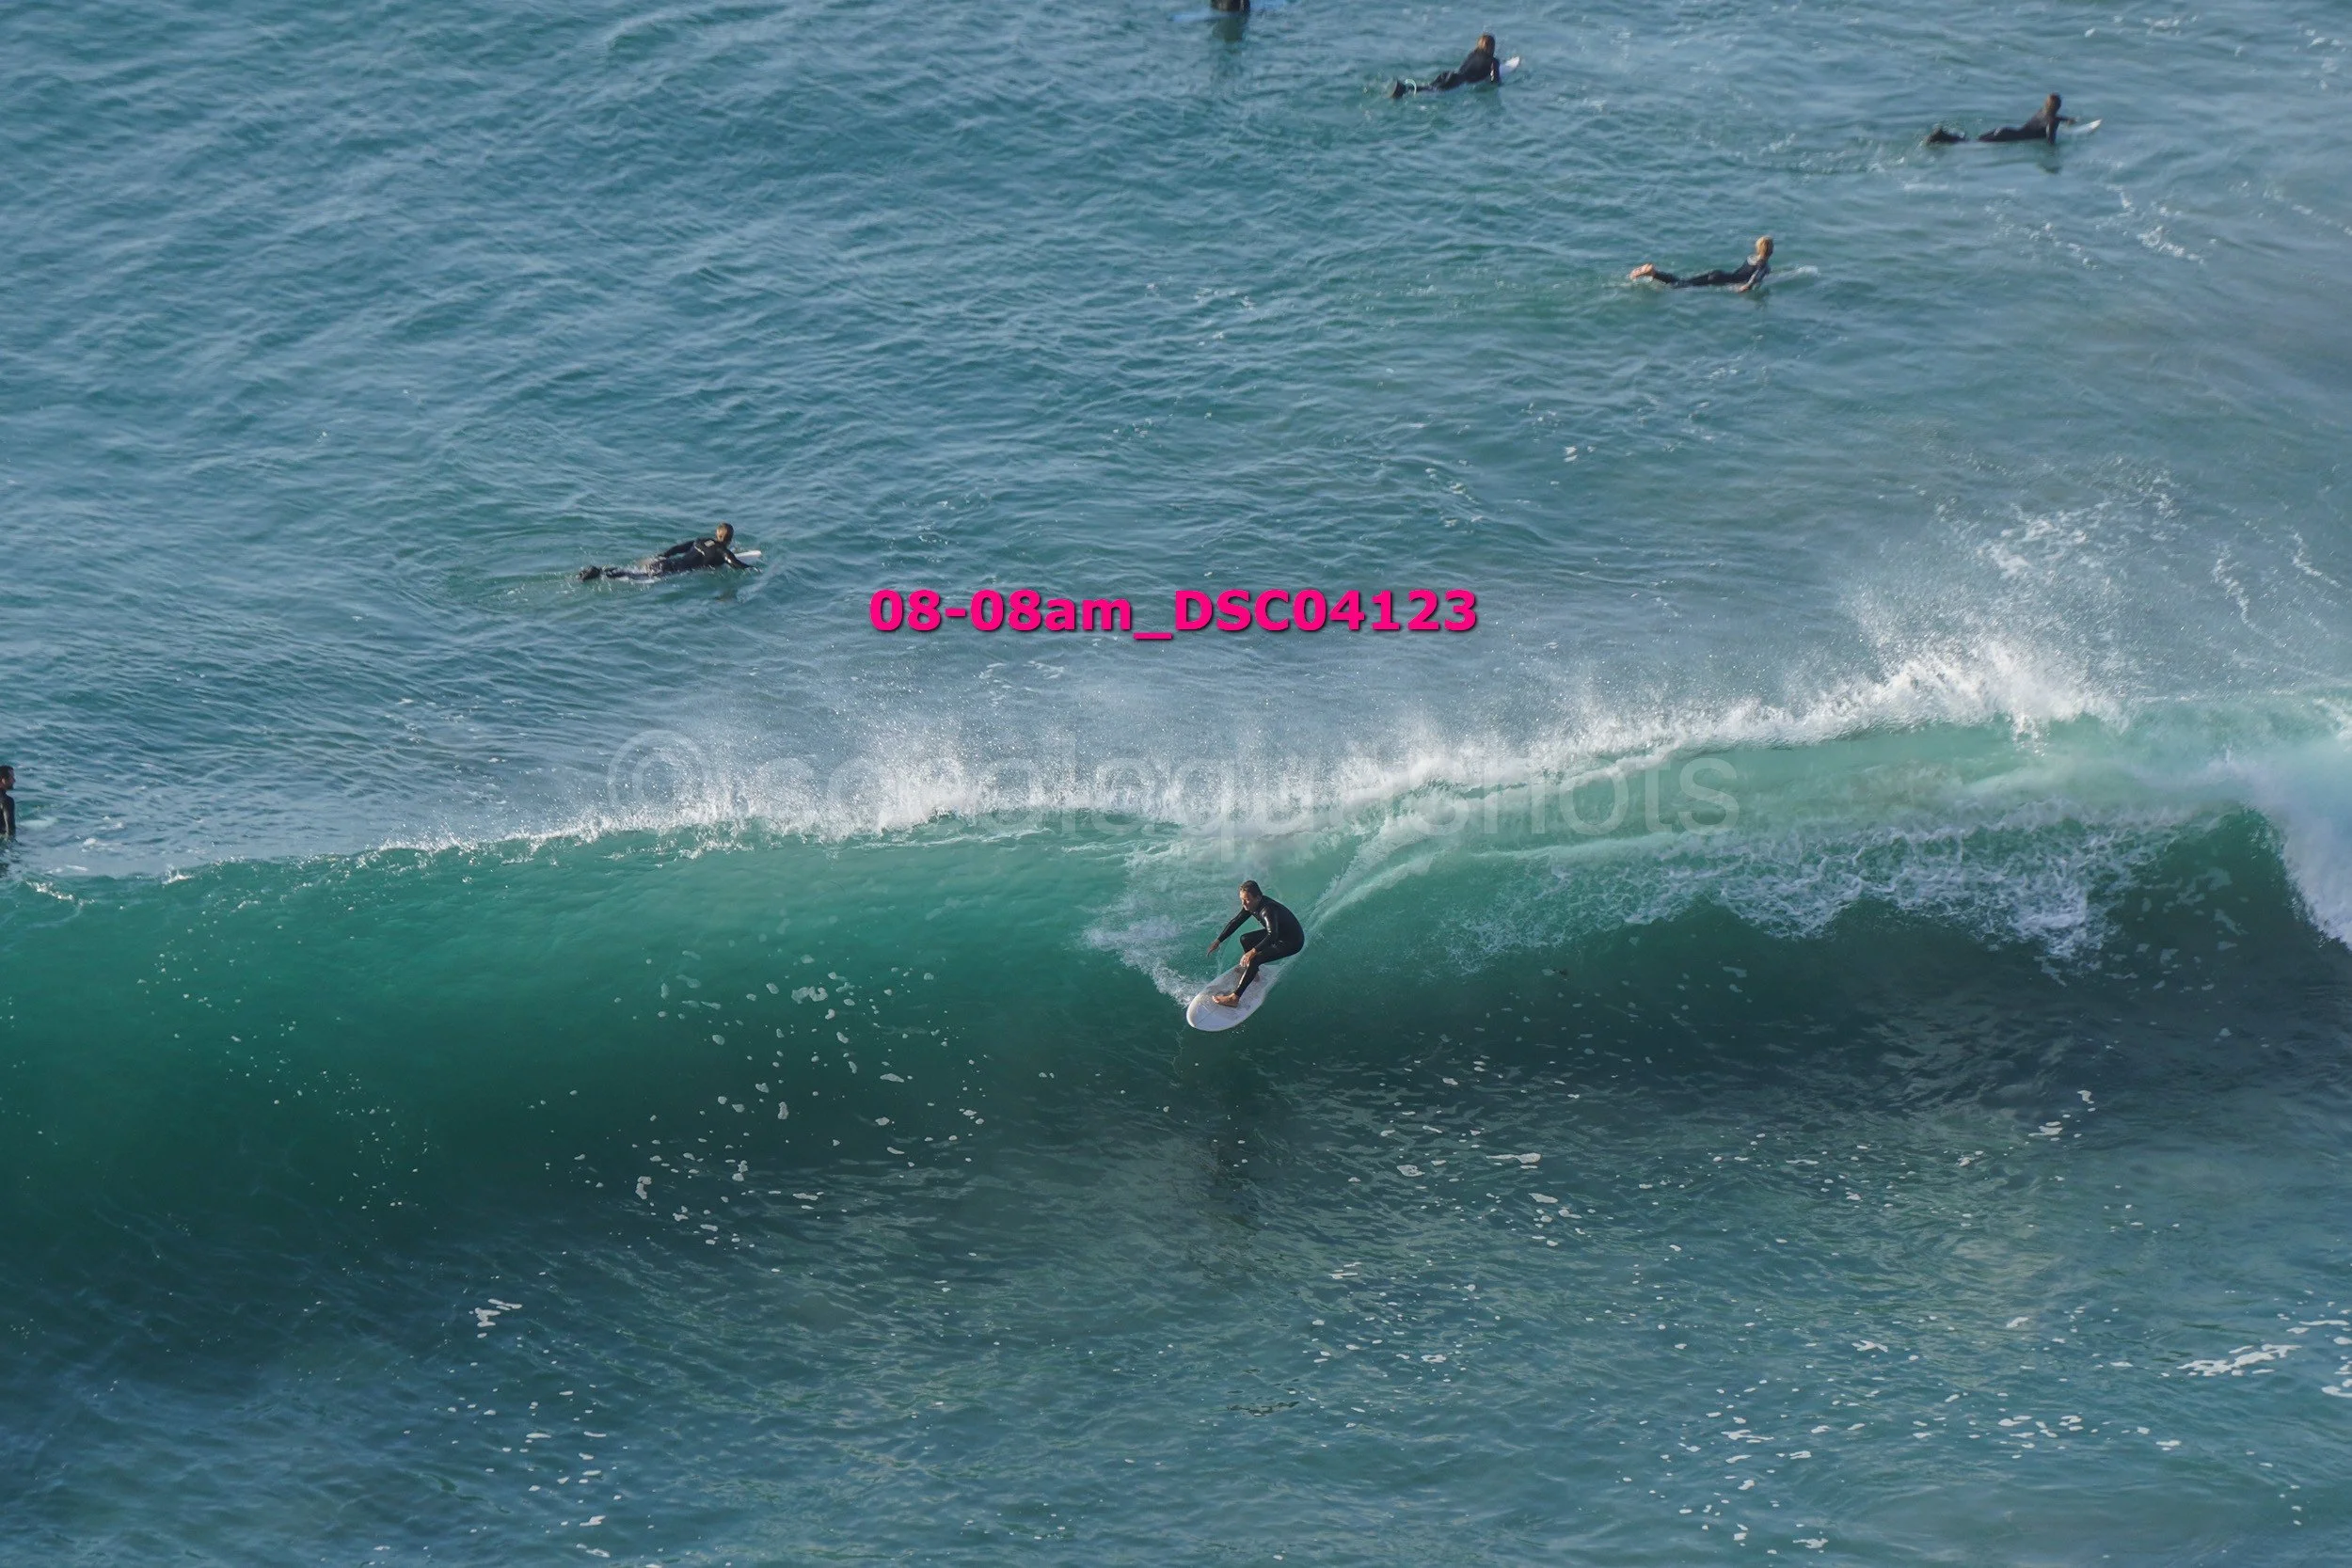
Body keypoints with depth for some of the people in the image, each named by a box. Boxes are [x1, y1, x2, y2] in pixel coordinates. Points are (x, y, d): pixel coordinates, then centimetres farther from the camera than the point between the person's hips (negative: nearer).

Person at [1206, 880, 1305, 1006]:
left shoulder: (1267, 910, -34)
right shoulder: (1251, 905, -7)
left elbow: (1272, 936, -46)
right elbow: (1235, 922, 6)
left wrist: (1254, 951, -55)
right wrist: (1218, 941, 6)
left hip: (1292, 942, -9)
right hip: (1279, 933, 9)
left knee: (1254, 960, -23)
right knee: (1245, 940, 15)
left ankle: (1235, 998, -24)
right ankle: (1253, 972, 27)